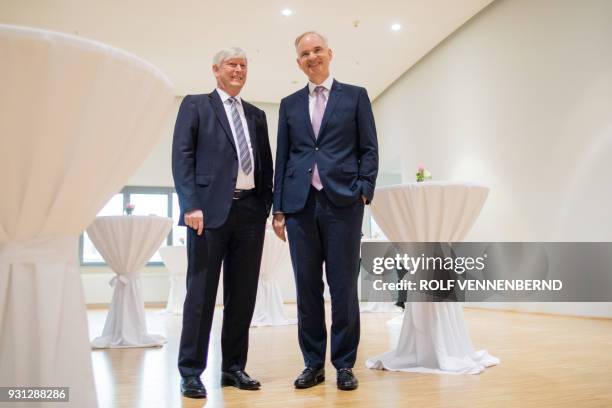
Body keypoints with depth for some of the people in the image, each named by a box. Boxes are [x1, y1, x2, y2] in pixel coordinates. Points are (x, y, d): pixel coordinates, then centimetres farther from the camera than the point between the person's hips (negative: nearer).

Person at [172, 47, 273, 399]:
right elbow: (182, 156, -2)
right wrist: (191, 205, -13)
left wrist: (267, 206, 6)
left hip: (250, 210, 5)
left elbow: (266, 163, 18)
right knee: (201, 291, -1)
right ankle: (191, 372, 8)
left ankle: (234, 367, 18)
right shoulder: (195, 105, 8)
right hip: (211, 208, -4)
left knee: (243, 294, 7)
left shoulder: (256, 115, 20)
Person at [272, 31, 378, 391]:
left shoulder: (355, 96, 10)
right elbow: (282, 157, 13)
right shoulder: (289, 104, 17)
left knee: (344, 286, 0)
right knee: (307, 287, 5)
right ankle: (313, 364, 15)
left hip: (343, 201, -2)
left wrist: (365, 191, -8)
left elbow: (369, 149, 5)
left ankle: (344, 365, 12)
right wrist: (278, 208, 7)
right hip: (300, 204, 3)